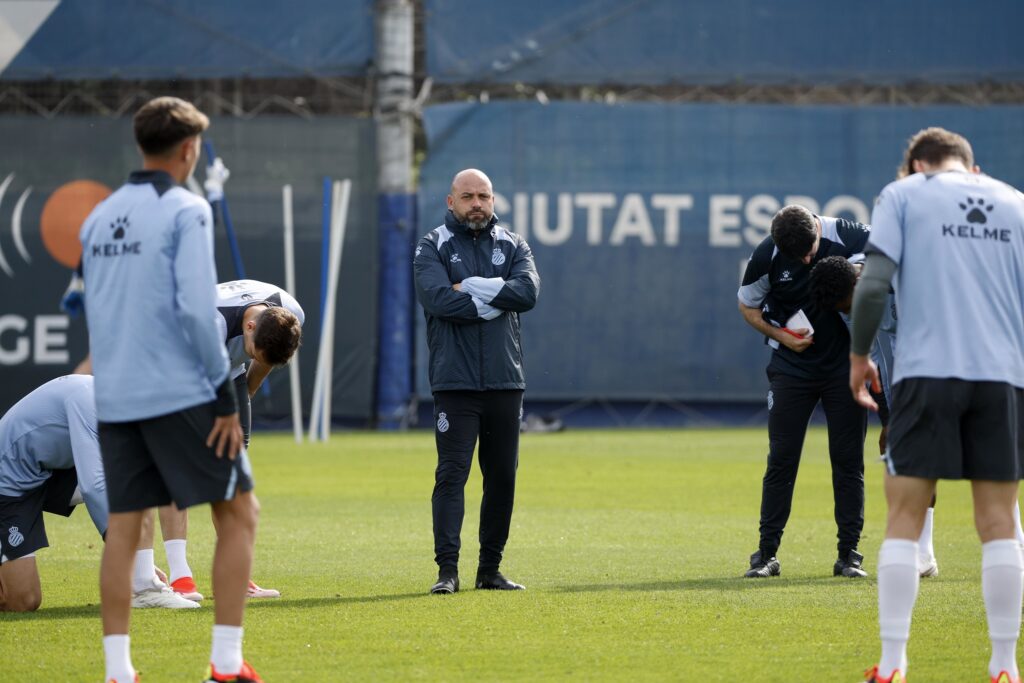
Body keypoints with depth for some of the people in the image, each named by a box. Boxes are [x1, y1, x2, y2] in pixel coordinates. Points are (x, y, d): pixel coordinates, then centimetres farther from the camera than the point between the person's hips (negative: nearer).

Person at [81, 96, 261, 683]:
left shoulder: (100, 218, 12)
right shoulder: (185, 211, -8)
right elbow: (197, 307, -15)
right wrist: (225, 395, -11)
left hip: (114, 398, 6)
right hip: (181, 394, -6)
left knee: (124, 526, 8)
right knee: (239, 513, 2)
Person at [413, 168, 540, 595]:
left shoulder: (512, 246, 12)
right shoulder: (432, 248, 3)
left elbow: (528, 291, -7)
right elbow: (437, 298, -16)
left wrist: (475, 289, -14)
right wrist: (496, 300, -11)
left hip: (505, 382, 4)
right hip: (455, 383, -4)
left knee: (502, 477, 7)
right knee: (451, 473, -9)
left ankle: (490, 568, 16)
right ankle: (447, 569, -11)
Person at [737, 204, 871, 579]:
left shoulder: (848, 236, -16)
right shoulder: (766, 256, -11)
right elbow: (748, 305, 5)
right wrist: (781, 336, -10)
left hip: (846, 362, 0)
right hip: (792, 366, 0)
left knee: (848, 458, 0)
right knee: (781, 458, -2)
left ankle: (849, 554, 6)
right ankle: (767, 553, 4)